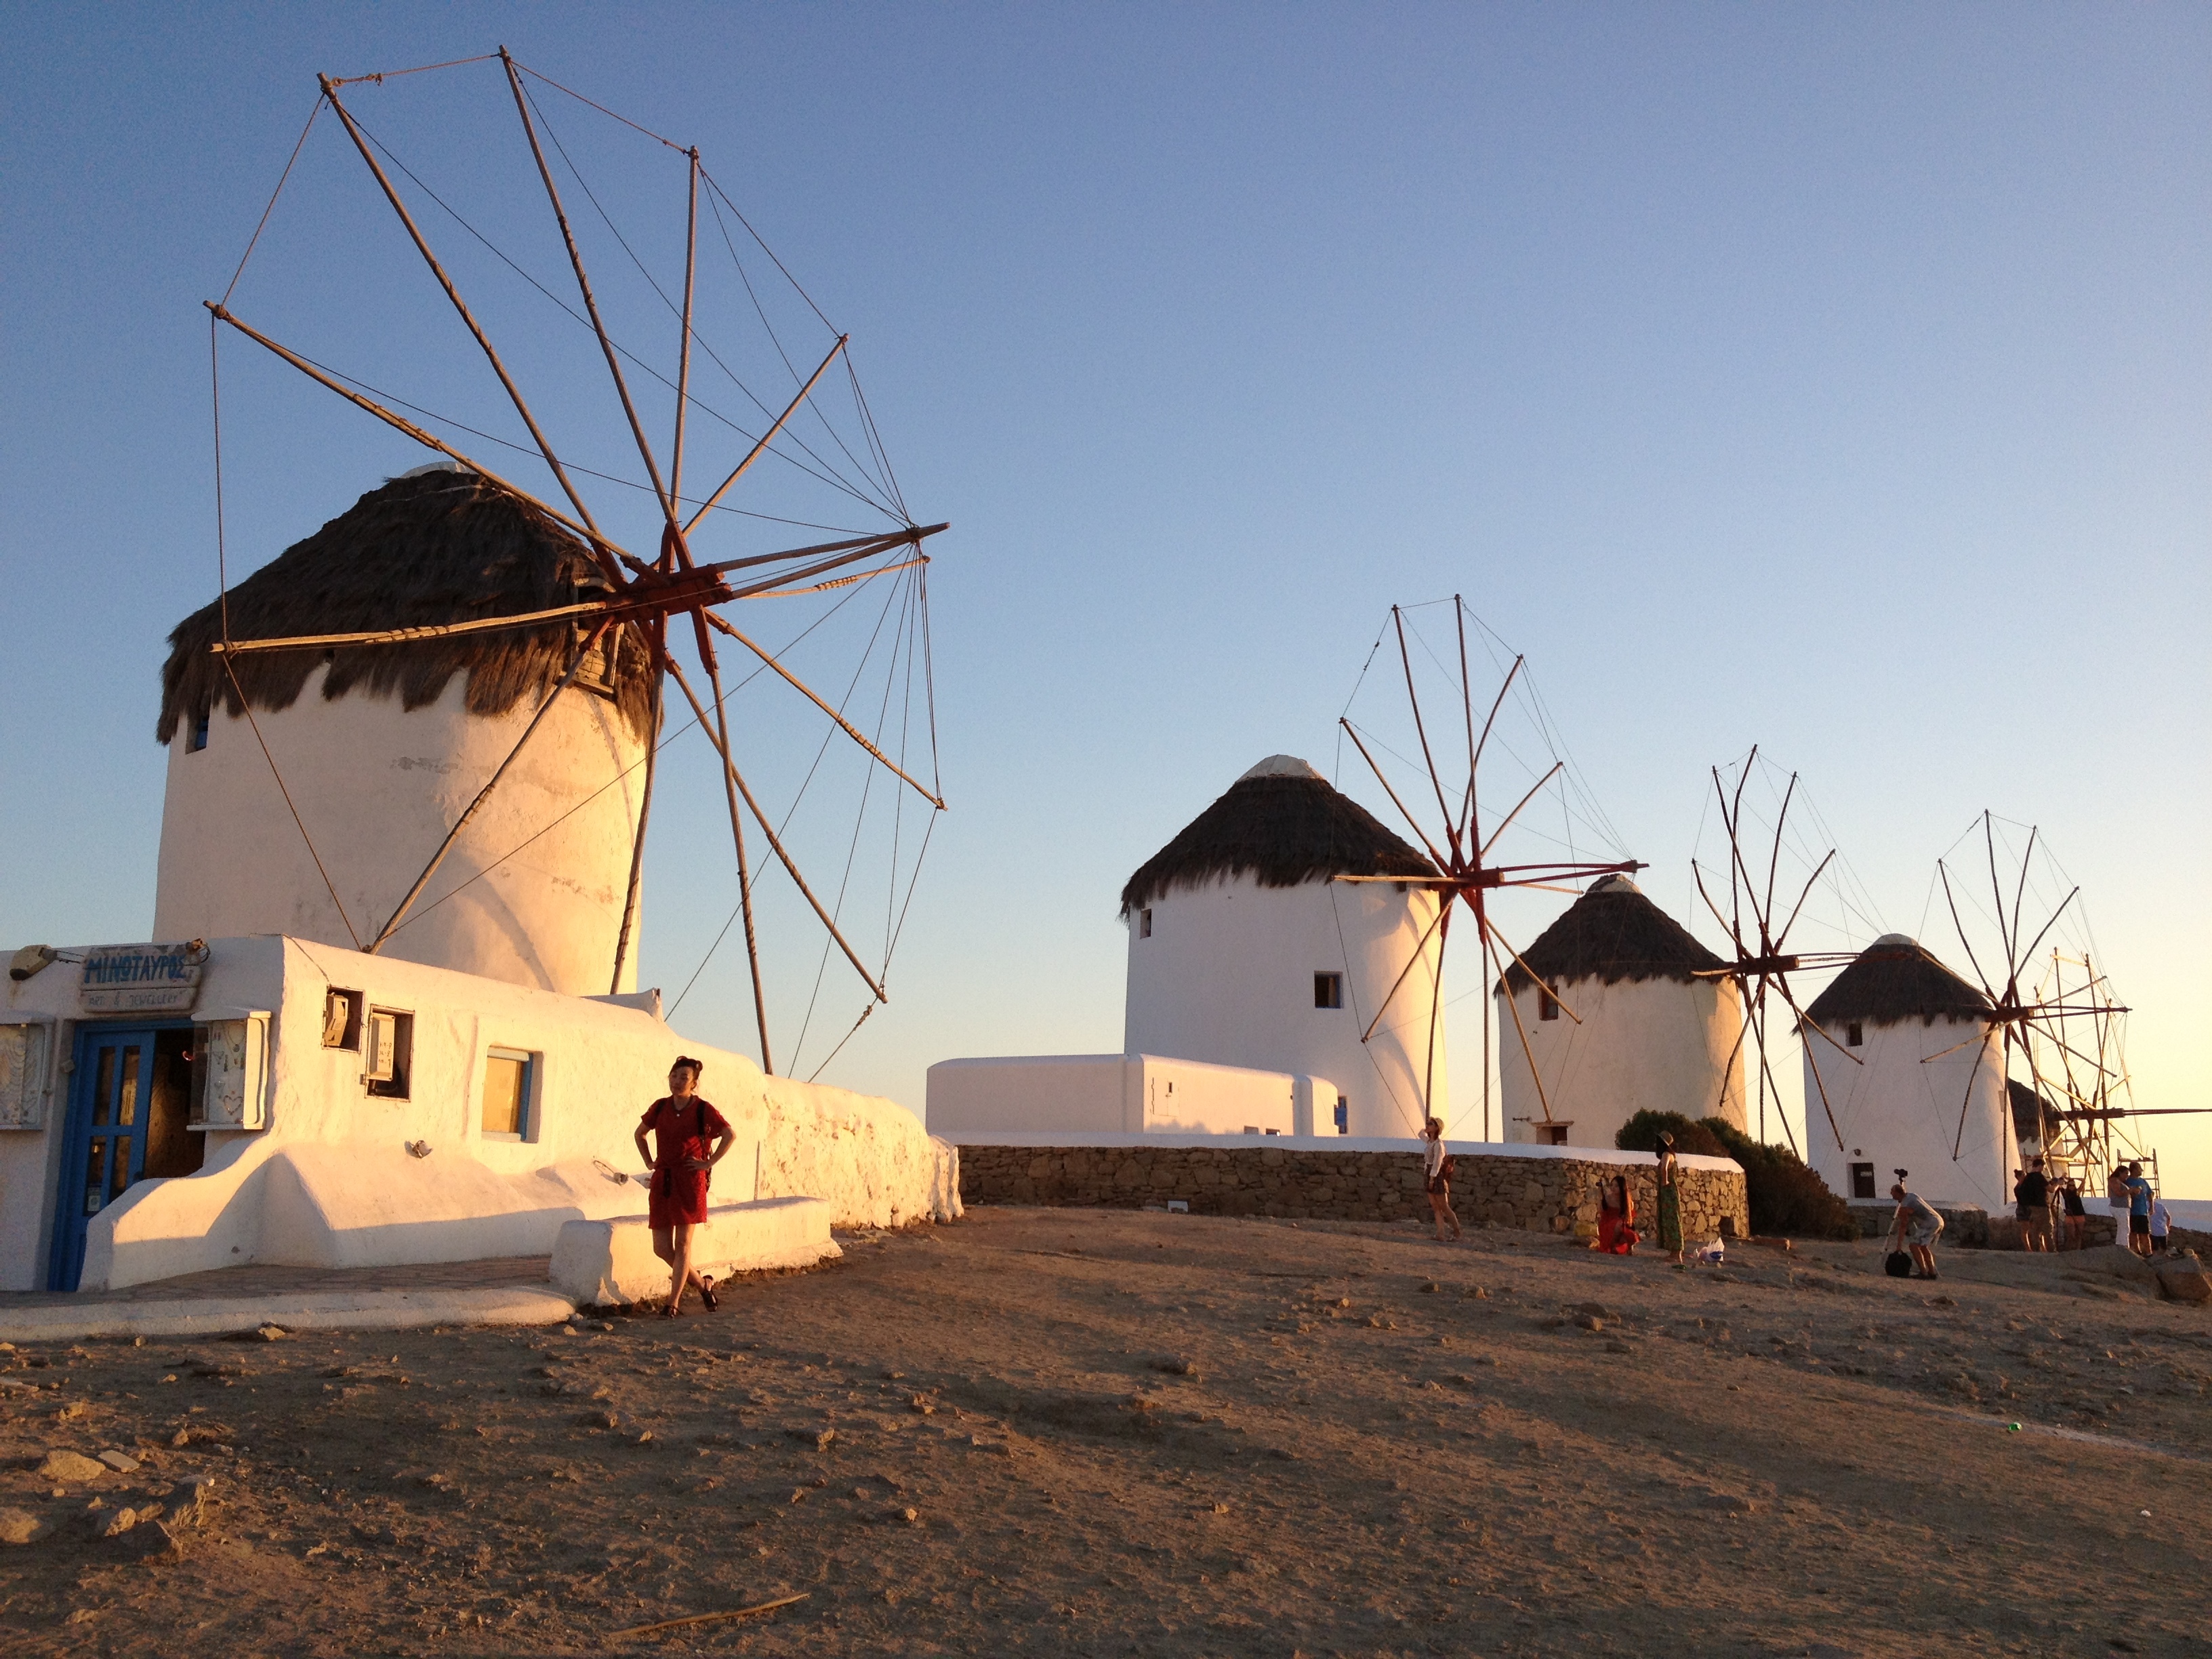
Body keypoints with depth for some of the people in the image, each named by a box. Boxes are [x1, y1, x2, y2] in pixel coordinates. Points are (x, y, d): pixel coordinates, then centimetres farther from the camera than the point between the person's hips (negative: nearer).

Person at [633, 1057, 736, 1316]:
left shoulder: (703, 1110, -5)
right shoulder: (660, 1107, 7)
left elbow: (730, 1134, -9)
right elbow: (640, 1133, 23)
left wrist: (709, 1163, -10)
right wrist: (649, 1162, 13)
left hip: (689, 1181, -5)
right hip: (662, 1181, 5)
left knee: (682, 1244, -3)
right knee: (661, 1248, 3)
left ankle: (673, 1303, 4)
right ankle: (702, 1284, 22)